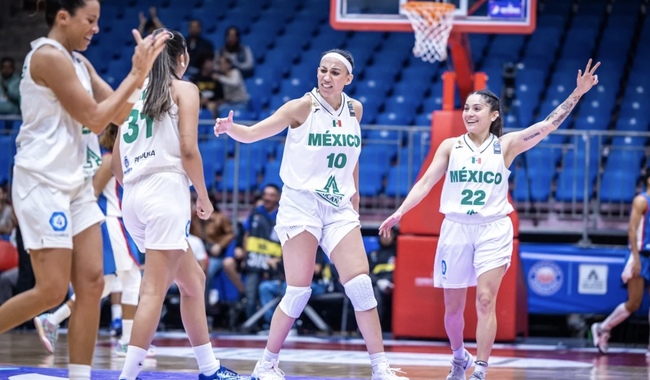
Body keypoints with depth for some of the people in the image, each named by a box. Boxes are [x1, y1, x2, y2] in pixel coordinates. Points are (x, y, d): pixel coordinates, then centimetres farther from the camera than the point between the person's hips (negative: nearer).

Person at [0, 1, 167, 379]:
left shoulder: (79, 62, 13)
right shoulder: (49, 56, -15)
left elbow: (119, 114, 12)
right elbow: (95, 118, -15)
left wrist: (143, 69, 1)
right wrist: (136, 73, -10)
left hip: (75, 184, 9)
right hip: (42, 184, -9)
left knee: (92, 283, -1)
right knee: (52, 291, -9)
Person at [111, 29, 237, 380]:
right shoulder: (184, 89, 3)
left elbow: (116, 160, 17)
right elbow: (188, 149, -8)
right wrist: (204, 197, 4)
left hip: (133, 196, 7)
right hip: (166, 191, -7)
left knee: (193, 280, 19)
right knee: (154, 290, -11)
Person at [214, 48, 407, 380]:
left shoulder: (354, 110, 6)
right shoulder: (302, 107, -9)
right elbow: (253, 133, -14)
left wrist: (354, 194, 18)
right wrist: (231, 128, -34)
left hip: (340, 209, 4)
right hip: (301, 205, -4)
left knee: (361, 286, -4)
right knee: (299, 292, -7)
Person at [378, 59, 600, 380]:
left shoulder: (505, 146, 2)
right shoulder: (450, 146, 5)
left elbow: (547, 125, -6)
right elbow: (426, 182, 2)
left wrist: (576, 94, -15)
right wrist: (399, 212, -10)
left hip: (493, 230, -2)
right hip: (456, 229, 2)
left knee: (485, 301, -15)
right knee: (453, 306, 7)